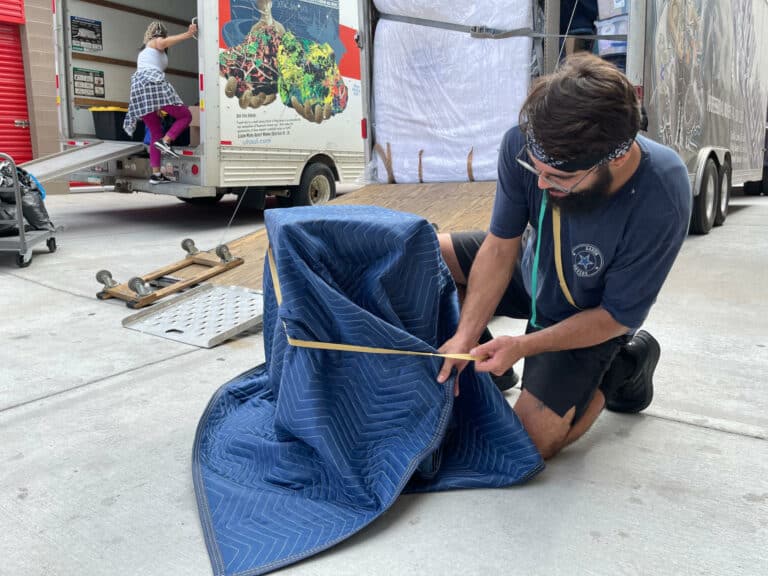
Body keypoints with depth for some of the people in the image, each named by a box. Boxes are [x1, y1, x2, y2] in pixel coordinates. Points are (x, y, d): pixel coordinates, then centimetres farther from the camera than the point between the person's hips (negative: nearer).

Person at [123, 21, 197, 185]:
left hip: (137, 87, 8)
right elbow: (163, 44, -11)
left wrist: (156, 107, 35)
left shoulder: (143, 50, 37)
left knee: (155, 133, 10)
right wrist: (187, 34, -18)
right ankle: (165, 141, -22)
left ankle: (156, 174, 3)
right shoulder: (158, 41, 15)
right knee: (185, 116, 1)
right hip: (152, 84, -8)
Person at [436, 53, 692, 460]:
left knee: (530, 443, -7)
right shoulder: (523, 145, -29)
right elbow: (501, 246, -19)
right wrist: (465, 336, -27)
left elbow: (615, 316, -24)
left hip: (588, 317, -4)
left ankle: (624, 365, 14)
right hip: (532, 270, 4)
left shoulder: (660, 202, -38)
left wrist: (522, 346, -31)